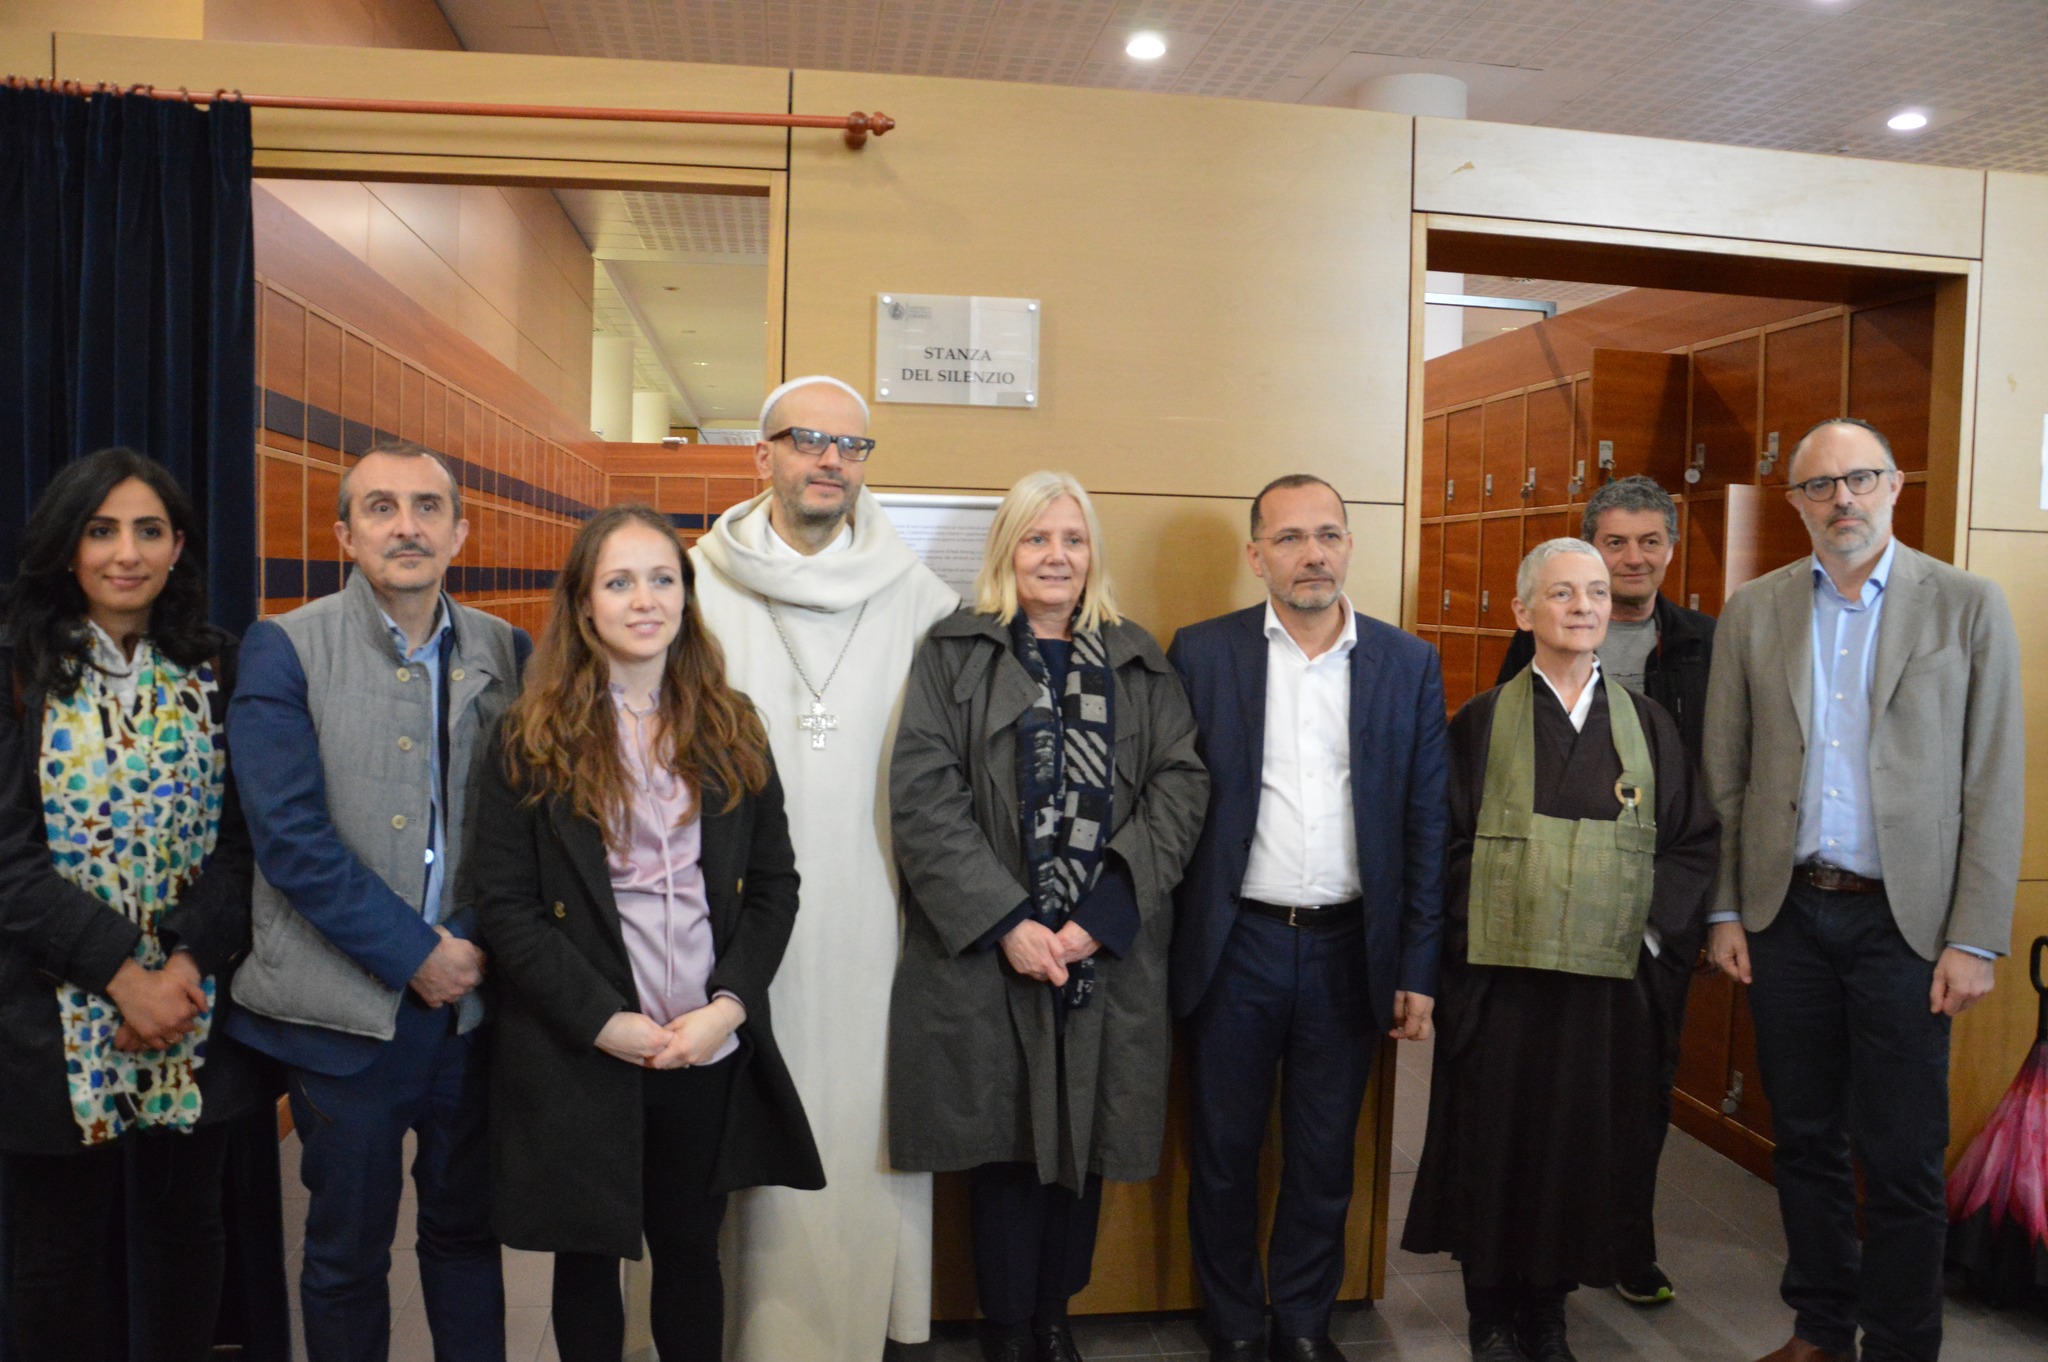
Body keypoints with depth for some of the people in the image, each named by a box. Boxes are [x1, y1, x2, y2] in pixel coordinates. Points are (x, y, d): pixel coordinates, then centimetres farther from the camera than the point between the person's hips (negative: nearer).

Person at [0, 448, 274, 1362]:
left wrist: (190, 958, -14)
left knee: (185, 1229, 15)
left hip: (196, 1012, 2)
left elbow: (241, 838, 0)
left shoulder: (214, 672, 3)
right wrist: (122, 972, -16)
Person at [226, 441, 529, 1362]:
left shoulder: (505, 653, 2)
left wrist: (471, 942, -8)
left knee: (468, 1229, 17)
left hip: (473, 994, 3)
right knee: (347, 1249, 13)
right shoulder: (284, 650, -6)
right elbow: (289, 836, -12)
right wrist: (414, 953, -13)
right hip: (347, 1004, -2)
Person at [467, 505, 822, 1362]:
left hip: (711, 1057, 2)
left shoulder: (732, 729, 4)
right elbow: (504, 905, -8)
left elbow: (774, 884, 4)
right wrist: (606, 1023, -14)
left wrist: (728, 1005, -9)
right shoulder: (532, 741, -4)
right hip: (578, 1061, -2)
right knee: (588, 1257, 15)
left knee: (691, 1251, 16)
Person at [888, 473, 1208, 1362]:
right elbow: (922, 798, -6)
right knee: (1004, 1142, 7)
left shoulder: (1139, 665, 10)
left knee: (1083, 1139, 11)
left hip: (1107, 955, 2)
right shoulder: (953, 654, 3)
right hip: (987, 954, -2)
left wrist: (1100, 917, -12)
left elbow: (1179, 789, 0)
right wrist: (1005, 923, -14)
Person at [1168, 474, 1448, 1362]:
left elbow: (1426, 824, 3)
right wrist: (1163, 947, -5)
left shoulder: (1408, 665, 2)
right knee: (1224, 1153, 12)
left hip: (1349, 948, 1)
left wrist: (1418, 968, 0)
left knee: (1324, 1157, 14)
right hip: (1235, 945, -1)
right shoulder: (1202, 653, -2)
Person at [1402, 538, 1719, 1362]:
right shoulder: (1482, 722, 2)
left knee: (1582, 1146, 8)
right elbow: (1447, 844, 0)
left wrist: (1653, 926, -2)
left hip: (1610, 978, 2)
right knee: (1495, 1141, 6)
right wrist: (1476, 929, -9)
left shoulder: (1646, 723, 9)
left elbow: (1694, 842, 8)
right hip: (1499, 975, -2)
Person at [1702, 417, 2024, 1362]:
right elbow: (1724, 775, 6)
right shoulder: (1752, 612, 5)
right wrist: (1725, 910, 3)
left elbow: (1994, 786, -3)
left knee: (1902, 1161, 3)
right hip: (1786, 913, 3)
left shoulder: (1968, 608, -1)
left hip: (1904, 920, -2)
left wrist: (1976, 938, -8)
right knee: (1805, 1142, 14)